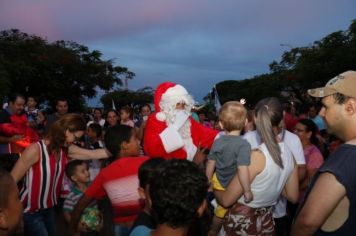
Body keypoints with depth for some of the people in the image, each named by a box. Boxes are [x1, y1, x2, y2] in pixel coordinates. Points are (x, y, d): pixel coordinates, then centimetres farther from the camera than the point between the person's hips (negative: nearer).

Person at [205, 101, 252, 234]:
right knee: (221, 213, 22)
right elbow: (242, 169, -37)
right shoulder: (244, 144, -28)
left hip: (218, 183, 3)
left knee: (220, 211, 31)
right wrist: (247, 191, -26)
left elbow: (210, 165, -4)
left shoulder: (217, 142, -12)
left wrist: (209, 182, 11)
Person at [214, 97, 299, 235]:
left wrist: (214, 188, 0)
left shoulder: (257, 156, -24)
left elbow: (226, 200, -19)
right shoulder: (289, 155, -4)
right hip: (266, 222, 6)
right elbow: (293, 197, 8)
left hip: (241, 222, -6)